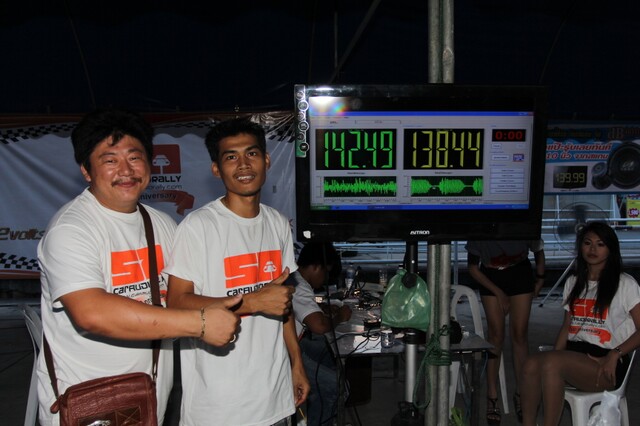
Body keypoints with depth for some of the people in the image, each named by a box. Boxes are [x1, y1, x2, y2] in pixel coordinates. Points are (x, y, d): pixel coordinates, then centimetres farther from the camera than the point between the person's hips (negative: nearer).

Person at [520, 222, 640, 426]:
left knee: (550, 363, -33)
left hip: (606, 364, -5)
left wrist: (614, 355, -16)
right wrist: (556, 355, 2)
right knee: (532, 364, -28)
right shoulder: (573, 282, 19)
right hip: (574, 354, 5)